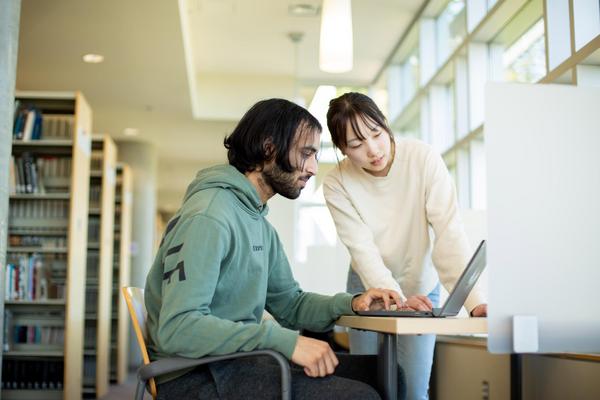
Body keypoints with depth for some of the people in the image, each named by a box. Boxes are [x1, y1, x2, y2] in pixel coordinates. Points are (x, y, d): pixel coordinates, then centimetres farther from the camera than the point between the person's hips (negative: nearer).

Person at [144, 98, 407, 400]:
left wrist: (350, 304, -1)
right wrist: (286, 341, -29)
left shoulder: (260, 224, 15)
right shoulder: (207, 216, -18)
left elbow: (288, 303, 18)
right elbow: (178, 329, -26)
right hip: (195, 376, -9)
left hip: (239, 359, 10)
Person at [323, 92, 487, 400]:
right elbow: (364, 251, -25)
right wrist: (397, 299, -42)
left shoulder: (423, 159, -23)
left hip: (421, 285, -1)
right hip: (370, 290, 1)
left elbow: (450, 234, -28)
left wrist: (475, 301, -40)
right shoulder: (336, 184, -19)